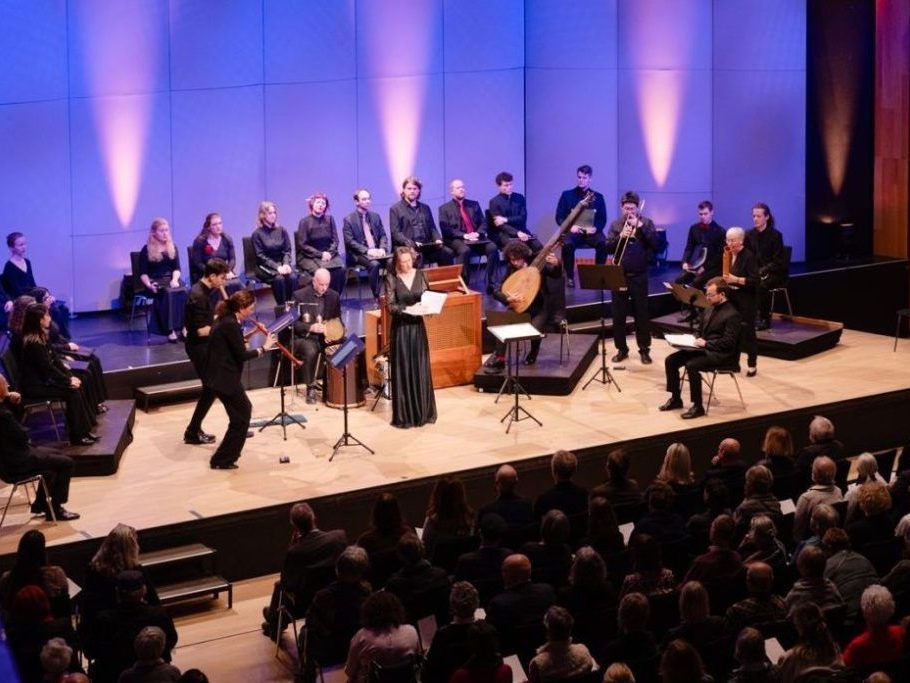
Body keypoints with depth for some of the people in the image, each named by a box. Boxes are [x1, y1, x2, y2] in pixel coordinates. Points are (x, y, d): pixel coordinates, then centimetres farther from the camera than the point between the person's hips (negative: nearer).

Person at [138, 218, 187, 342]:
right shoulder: (146, 250, 4)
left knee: (184, 292, -31)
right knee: (168, 292, -36)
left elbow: (177, 268, 9)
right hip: (155, 281, -3)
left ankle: (183, 327, -34)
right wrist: (149, 285, -19)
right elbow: (143, 273, 0)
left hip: (171, 279, 3)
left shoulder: (172, 248, 16)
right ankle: (170, 330, -38)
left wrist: (174, 279, -12)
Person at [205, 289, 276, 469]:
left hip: (222, 375, 10)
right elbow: (241, 355, -20)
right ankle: (222, 460, 3)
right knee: (241, 416, 0)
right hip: (224, 378, -10)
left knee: (244, 409, 25)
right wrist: (264, 348, -10)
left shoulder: (227, 320, 10)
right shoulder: (231, 325, -20)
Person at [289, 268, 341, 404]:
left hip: (327, 336, 4)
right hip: (305, 337, -4)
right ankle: (311, 388, -21)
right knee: (311, 351, -37)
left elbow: (337, 321, 13)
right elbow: (293, 322, -8)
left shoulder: (334, 296, 6)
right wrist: (311, 327, -24)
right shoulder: (300, 295, -7)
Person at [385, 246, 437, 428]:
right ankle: (403, 416, 6)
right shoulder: (392, 279, -7)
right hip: (400, 327, -3)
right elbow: (390, 306, -10)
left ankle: (422, 412, 17)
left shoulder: (420, 275, 3)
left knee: (420, 369, 7)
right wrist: (406, 309, -25)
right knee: (403, 370, 1)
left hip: (418, 326, 3)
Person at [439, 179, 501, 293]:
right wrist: (464, 235, -15)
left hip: (476, 238, 3)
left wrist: (477, 233, -8)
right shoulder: (445, 208, 9)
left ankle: (492, 285, -25)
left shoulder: (474, 204, 21)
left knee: (493, 248, -26)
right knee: (465, 250, -38)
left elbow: (483, 223, 15)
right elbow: (446, 229, -3)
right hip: (457, 240, -3)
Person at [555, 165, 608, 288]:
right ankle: (570, 277, -19)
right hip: (573, 230, -1)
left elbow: (603, 219, 8)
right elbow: (559, 217, 7)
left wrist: (595, 228, -14)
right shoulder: (567, 195, 11)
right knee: (567, 244, -35)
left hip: (591, 231, 1)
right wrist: (570, 227, -13)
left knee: (603, 243, -33)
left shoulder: (598, 197, 13)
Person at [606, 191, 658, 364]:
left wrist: (640, 225, -19)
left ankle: (644, 349, 12)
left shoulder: (646, 222, 1)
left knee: (641, 314, 3)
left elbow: (655, 241, -13)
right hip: (619, 275, 2)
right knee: (618, 314, 6)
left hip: (639, 276, -2)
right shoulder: (616, 224, 6)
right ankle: (621, 349, 16)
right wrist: (620, 236, -17)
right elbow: (608, 247, -1)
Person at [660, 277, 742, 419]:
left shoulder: (732, 315, -14)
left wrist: (706, 343, -22)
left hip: (723, 356, -9)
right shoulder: (713, 309, 13)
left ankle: (698, 406, -21)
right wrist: (697, 340, 3)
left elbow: (728, 342, -20)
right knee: (671, 360, -4)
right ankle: (675, 398, 7)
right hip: (704, 349, 9)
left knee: (691, 365, -32)